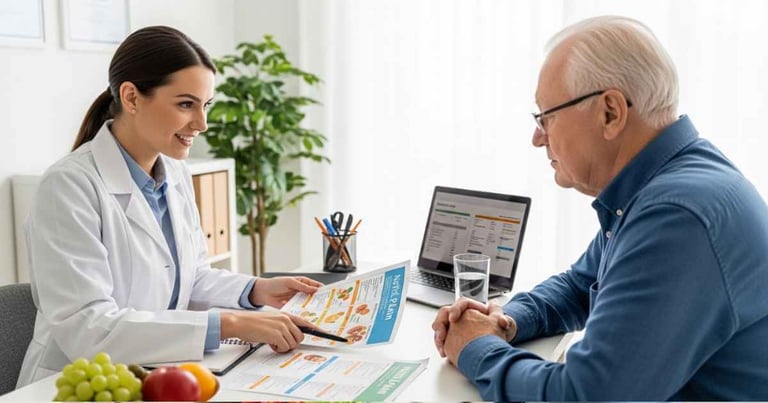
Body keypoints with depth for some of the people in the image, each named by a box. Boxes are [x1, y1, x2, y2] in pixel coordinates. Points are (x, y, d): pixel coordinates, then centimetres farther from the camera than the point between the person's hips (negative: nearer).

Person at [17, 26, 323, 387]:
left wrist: (256, 290, -5)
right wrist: (228, 325, -29)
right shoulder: (70, 186, -18)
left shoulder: (176, 174, 3)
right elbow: (86, 327, -24)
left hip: (161, 374, 6)